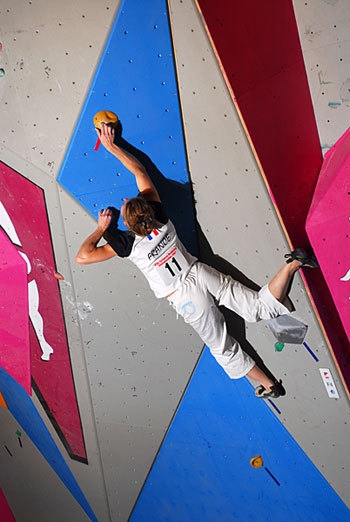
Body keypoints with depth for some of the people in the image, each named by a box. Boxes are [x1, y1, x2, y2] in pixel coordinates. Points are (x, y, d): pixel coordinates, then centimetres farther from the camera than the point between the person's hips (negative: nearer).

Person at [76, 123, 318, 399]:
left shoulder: (129, 243, -19)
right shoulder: (160, 215, -8)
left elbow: (83, 256, -16)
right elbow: (140, 171, 1)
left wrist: (101, 228, -5)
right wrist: (112, 146, 6)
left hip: (186, 299, -4)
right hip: (202, 274, 5)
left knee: (225, 349, 14)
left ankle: (270, 385, 25)